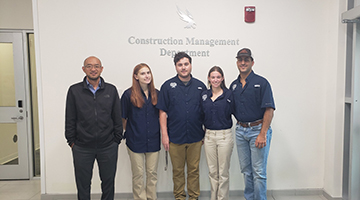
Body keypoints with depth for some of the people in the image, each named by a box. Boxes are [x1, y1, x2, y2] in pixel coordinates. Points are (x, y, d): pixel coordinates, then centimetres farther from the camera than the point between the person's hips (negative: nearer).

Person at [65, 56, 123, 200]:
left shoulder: (111, 90, 3)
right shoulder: (74, 91, 1)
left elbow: (118, 117, 5)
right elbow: (70, 119, 3)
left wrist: (117, 140, 2)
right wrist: (71, 141, 0)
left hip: (108, 147, 1)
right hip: (82, 148, 0)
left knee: (108, 182, 13)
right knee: (83, 184, 12)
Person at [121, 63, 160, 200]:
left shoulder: (156, 94, 4)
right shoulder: (129, 94, -7)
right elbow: (123, 118, -1)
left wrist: (160, 133, 8)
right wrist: (130, 132, 3)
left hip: (153, 141, 3)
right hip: (136, 141, -3)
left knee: (152, 173, 13)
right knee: (138, 175, 9)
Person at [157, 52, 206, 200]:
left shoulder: (200, 86, 4)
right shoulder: (168, 86, -1)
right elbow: (163, 112, -1)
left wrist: (206, 133, 7)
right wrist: (164, 134, -6)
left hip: (195, 137, 1)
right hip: (175, 137, -1)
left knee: (194, 170, 12)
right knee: (177, 171, 11)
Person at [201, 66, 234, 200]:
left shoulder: (228, 94, -4)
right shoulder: (204, 95, 6)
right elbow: (201, 116, 10)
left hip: (224, 135, -3)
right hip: (209, 135, 3)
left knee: (223, 172, 5)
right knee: (212, 171, 13)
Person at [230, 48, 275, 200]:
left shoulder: (261, 82, -7)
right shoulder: (234, 85, 10)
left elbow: (269, 110, -13)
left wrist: (262, 134, -18)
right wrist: (240, 125, 4)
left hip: (258, 130, -5)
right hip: (240, 130, 5)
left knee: (259, 172, -1)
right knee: (246, 170, 14)